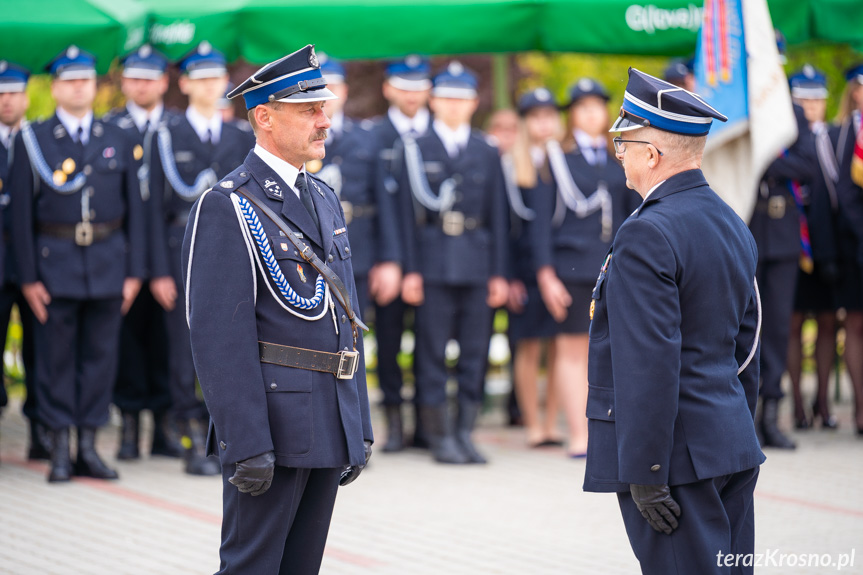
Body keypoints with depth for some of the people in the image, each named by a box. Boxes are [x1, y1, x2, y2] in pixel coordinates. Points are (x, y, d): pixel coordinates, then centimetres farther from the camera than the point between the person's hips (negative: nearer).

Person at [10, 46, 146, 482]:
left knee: (101, 356, 5)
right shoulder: (32, 141, 1)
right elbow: (22, 212, -1)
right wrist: (28, 276, -6)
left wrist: (134, 270, 3)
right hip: (55, 262, -2)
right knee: (56, 358, 0)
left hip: (108, 261, 2)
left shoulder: (117, 140, 9)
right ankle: (60, 450, 7)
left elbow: (133, 206, 9)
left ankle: (89, 446, 12)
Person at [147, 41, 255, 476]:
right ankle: (193, 444, 4)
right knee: (186, 350, -1)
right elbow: (156, 206, 0)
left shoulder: (242, 139, 11)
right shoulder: (167, 137, 2)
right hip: (185, 248, -3)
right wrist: (160, 271, -7)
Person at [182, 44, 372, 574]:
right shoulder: (227, 207, -10)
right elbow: (220, 335, -16)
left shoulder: (325, 200, 16)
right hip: (271, 425, -8)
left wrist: (360, 427, 16)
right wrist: (247, 444, -21)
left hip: (330, 429, 8)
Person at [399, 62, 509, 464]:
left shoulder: (487, 153, 12)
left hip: (477, 263, 3)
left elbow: (498, 216, 11)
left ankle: (466, 433, 11)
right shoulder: (416, 149, 4)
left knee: (475, 353, 3)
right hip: (433, 262, -3)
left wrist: (499, 273, 5)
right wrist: (410, 269, -6)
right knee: (433, 353, -2)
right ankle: (440, 437, 5)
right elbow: (409, 212, 1)